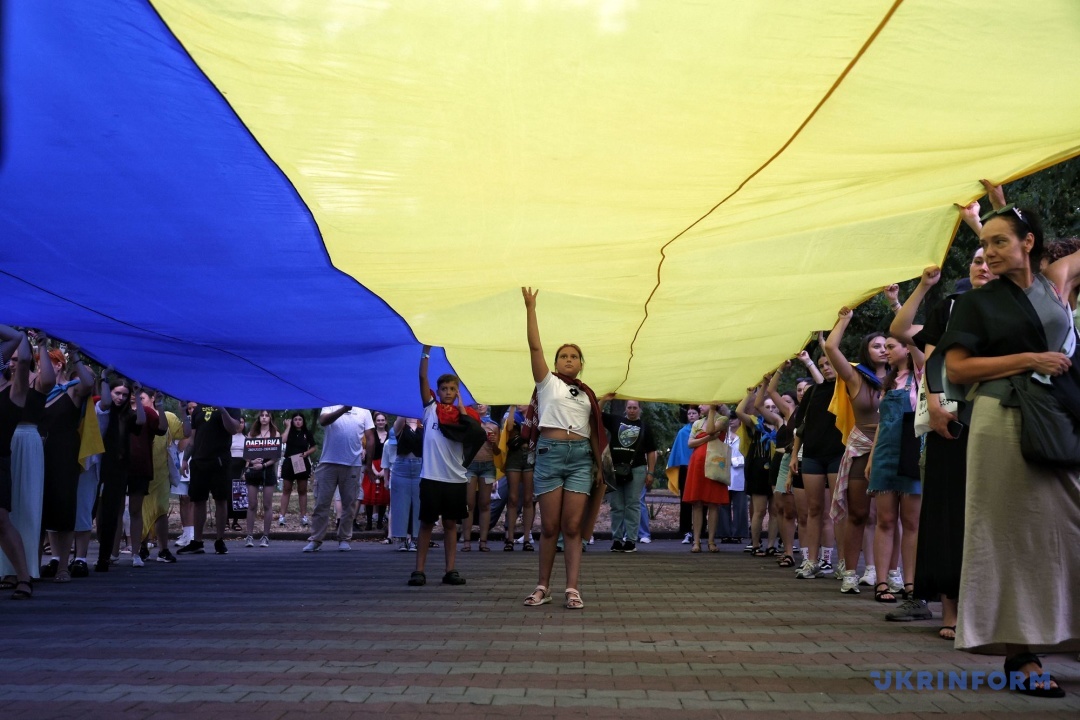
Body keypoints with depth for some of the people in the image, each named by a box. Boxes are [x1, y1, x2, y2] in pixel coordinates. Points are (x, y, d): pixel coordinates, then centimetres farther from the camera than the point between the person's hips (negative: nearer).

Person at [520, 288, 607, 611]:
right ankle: (543, 587, 10)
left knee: (572, 527, -2)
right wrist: (530, 307, -7)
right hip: (550, 453, -2)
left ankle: (572, 589, -3)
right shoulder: (547, 382, 8)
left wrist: (599, 466, 10)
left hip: (581, 457, 2)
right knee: (549, 527, 0)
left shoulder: (587, 394, 17)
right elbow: (534, 346, -2)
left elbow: (593, 433, 16)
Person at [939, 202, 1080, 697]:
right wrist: (1027, 360, -10)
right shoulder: (976, 302, 5)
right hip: (1005, 422, -3)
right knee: (1016, 533, -3)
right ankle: (1019, 652, -1)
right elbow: (956, 369, -5)